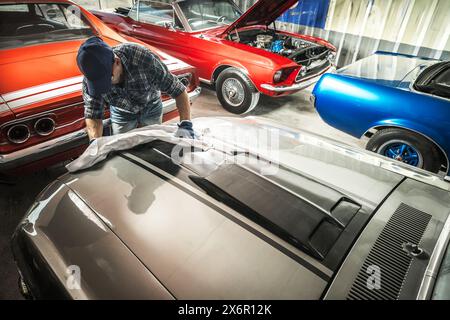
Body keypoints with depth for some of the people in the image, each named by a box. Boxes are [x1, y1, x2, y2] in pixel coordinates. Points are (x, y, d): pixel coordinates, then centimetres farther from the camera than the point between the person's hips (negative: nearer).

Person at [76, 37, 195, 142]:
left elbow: (178, 90, -34)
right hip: (121, 112, 2)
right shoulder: (90, 79, -29)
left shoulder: (144, 58, -38)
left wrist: (186, 125, -46)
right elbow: (92, 114, -25)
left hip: (151, 106, -1)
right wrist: (95, 141, -46)